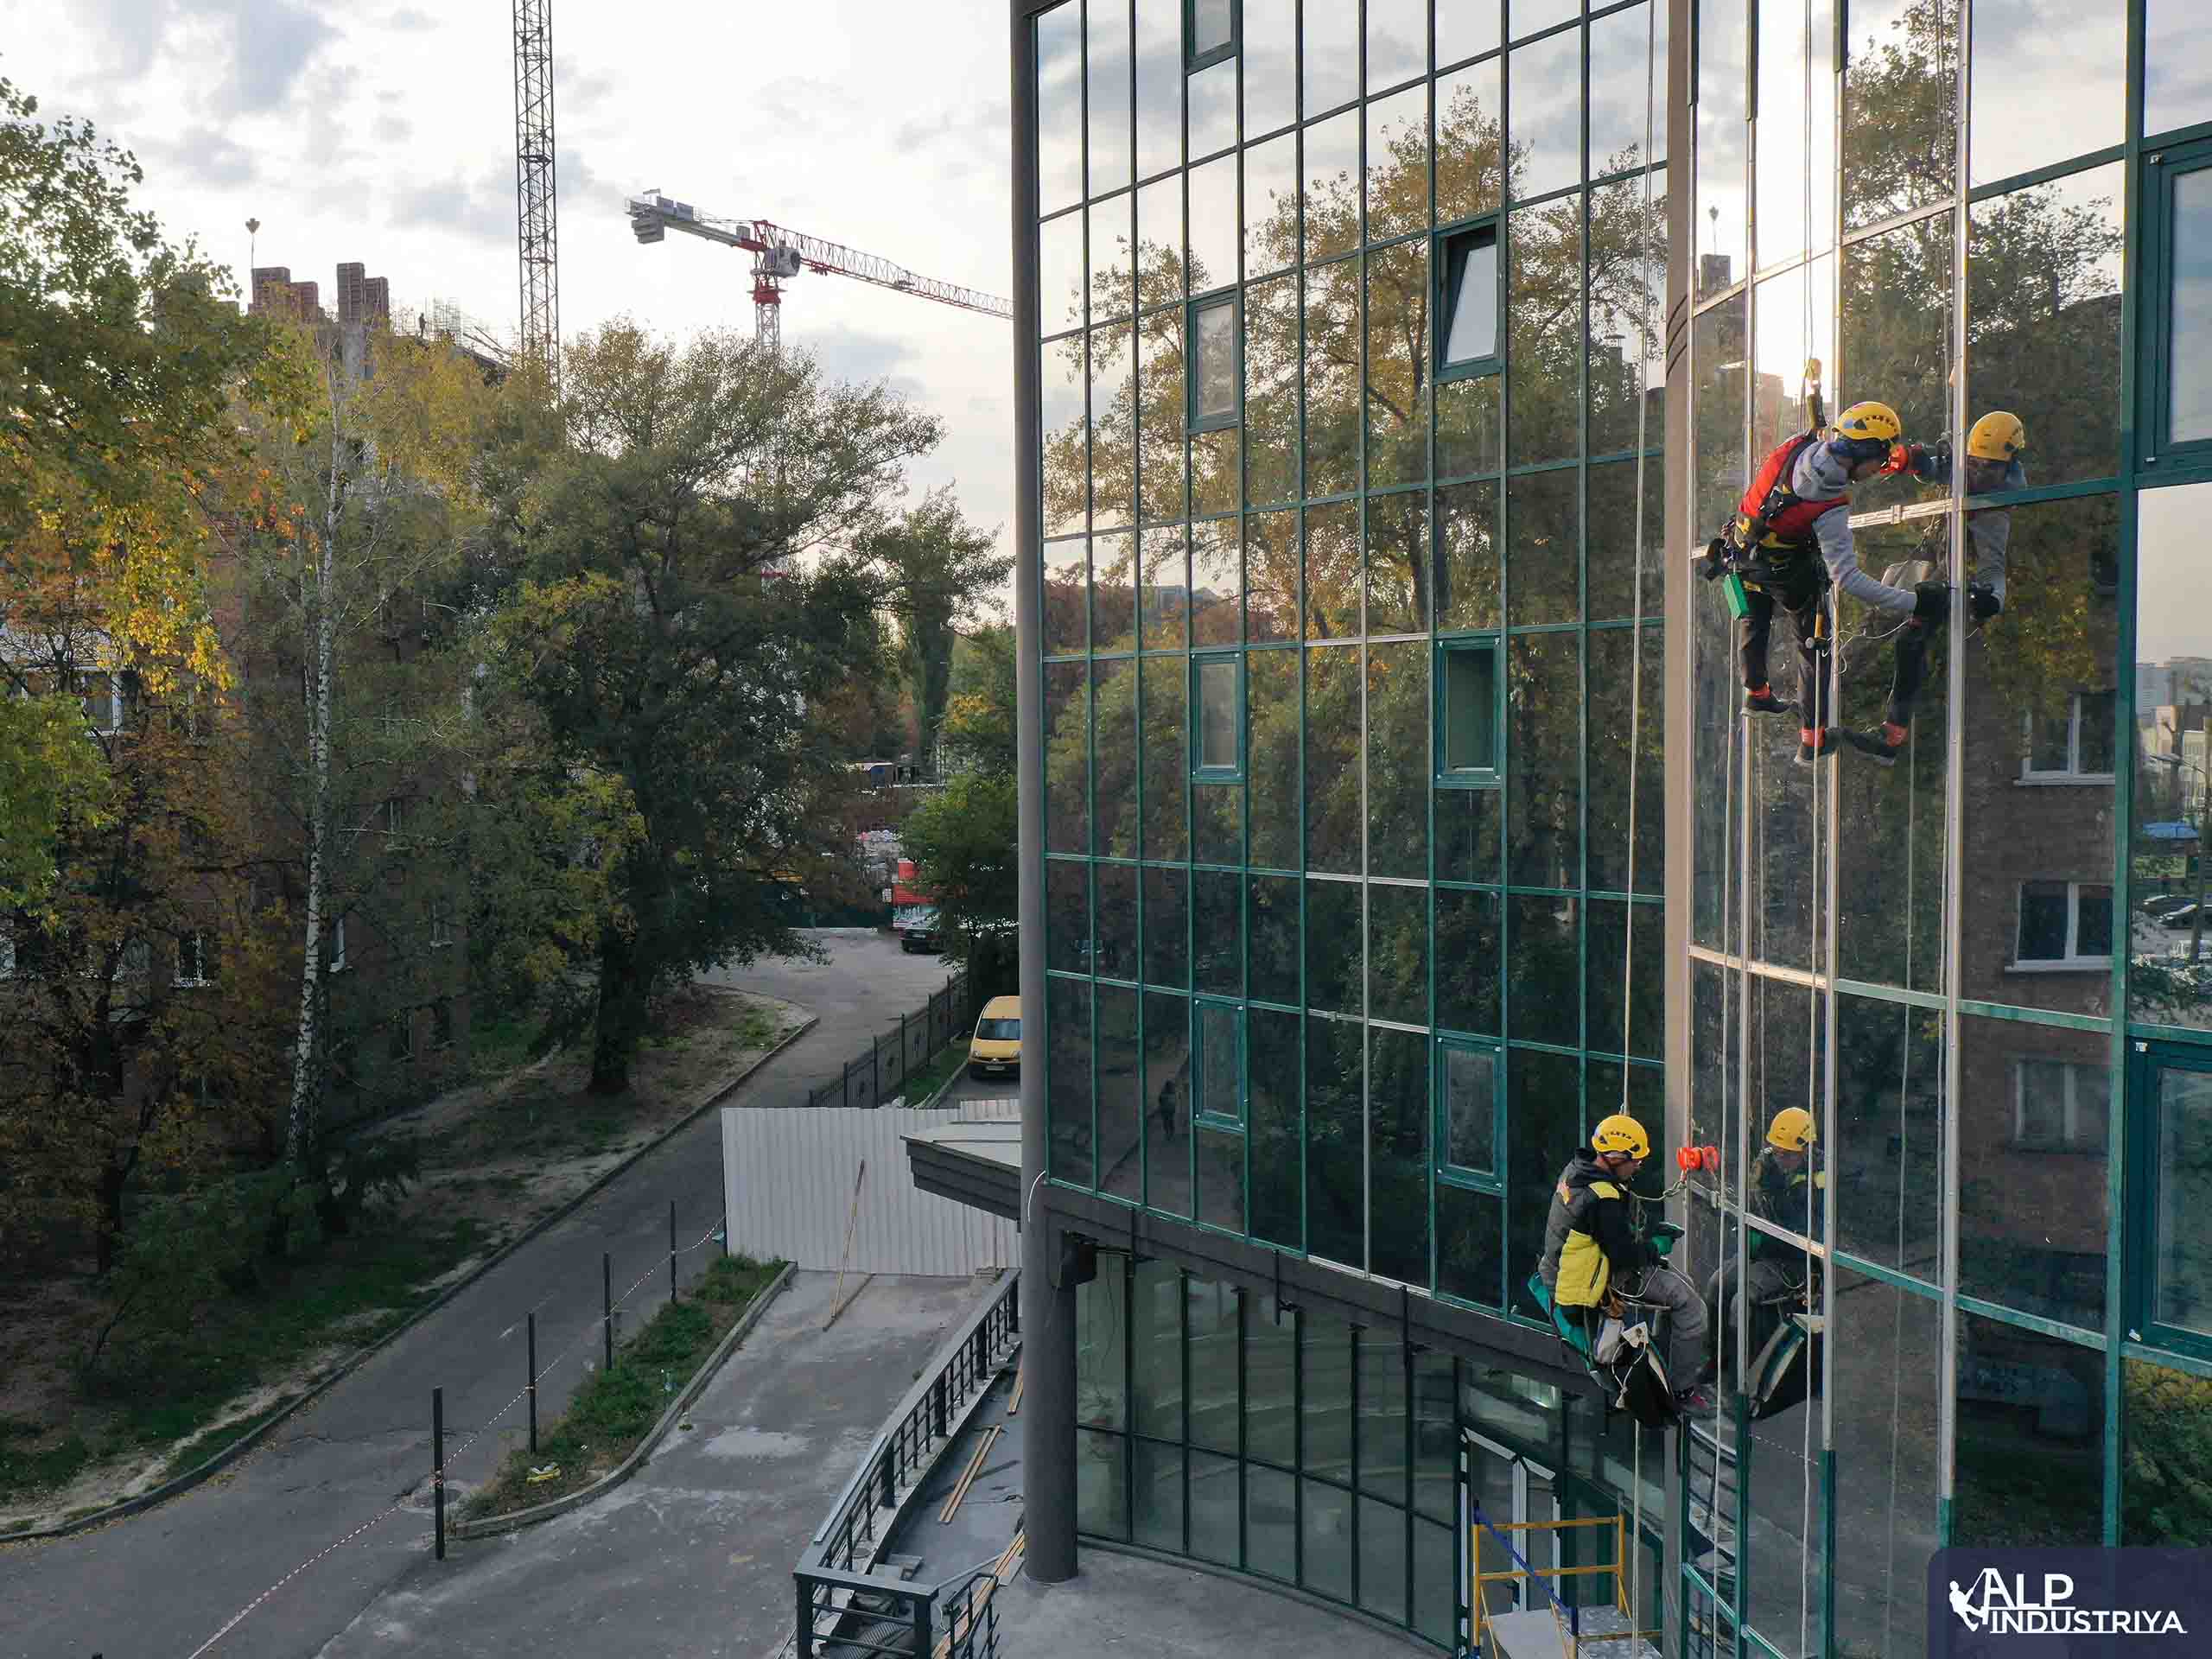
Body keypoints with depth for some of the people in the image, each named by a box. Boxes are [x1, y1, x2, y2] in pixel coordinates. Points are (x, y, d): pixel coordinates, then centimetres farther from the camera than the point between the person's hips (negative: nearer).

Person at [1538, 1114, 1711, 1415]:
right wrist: (1651, 1251, -8)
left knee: (1681, 1283, 20)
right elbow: (1624, 1255, -25)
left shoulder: (1575, 1168, 1)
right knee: (1690, 1304, -9)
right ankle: (1682, 1391, -4)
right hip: (1599, 1280, -10)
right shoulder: (1602, 1200, -29)